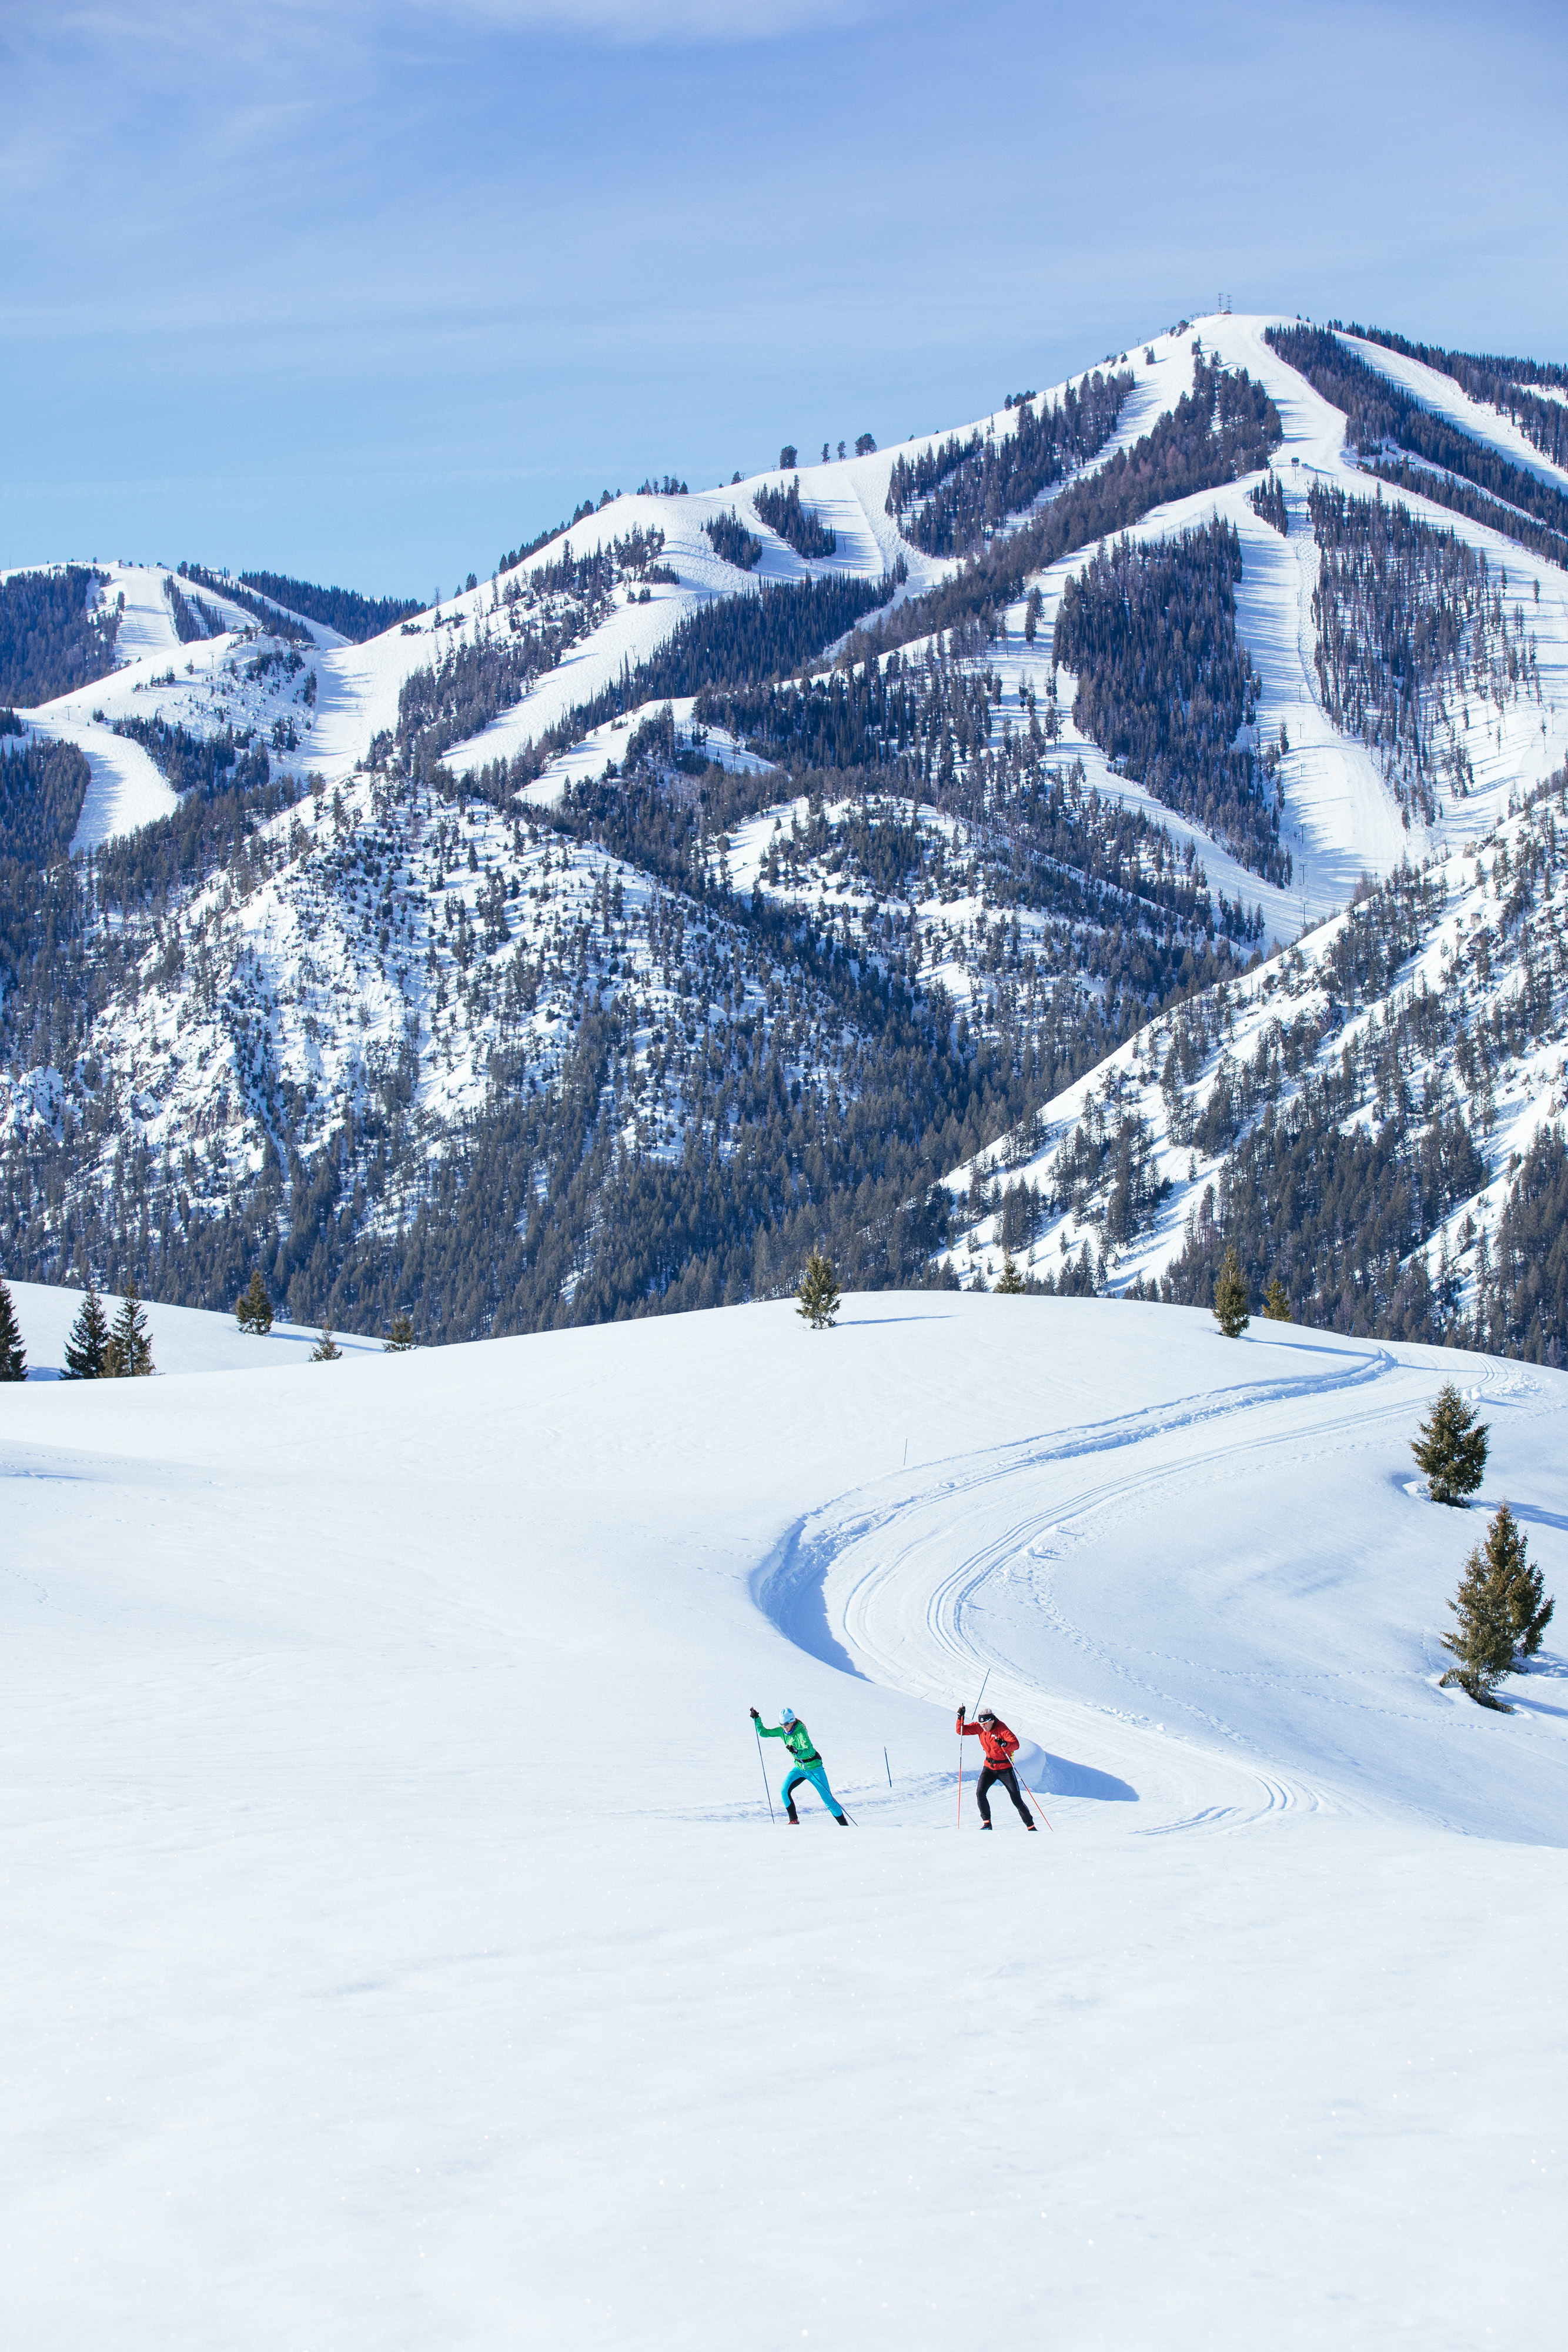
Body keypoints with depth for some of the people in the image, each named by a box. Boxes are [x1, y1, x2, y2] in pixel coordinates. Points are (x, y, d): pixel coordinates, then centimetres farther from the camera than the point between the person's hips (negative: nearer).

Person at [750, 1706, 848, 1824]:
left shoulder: (800, 1732, -27)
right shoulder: (781, 1731, -6)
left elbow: (809, 1750, -39)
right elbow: (764, 1733, 1)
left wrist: (797, 1751, -57)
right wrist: (757, 1719, -12)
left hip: (814, 1767, -6)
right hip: (799, 1768, 6)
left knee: (828, 1799, -4)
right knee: (784, 1791, -14)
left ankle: (844, 1825, 8)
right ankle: (794, 1821, 0)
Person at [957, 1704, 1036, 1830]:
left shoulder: (1001, 1728, -22)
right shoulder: (979, 1727, -5)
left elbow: (1016, 1744, -31)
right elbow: (961, 1730, -1)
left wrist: (1004, 1744, -51)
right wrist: (960, 1717, -17)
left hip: (1005, 1768, -5)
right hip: (989, 1767, 5)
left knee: (1017, 1799, -3)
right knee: (980, 1793, -14)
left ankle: (1030, 1826, 10)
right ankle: (987, 1823, -4)